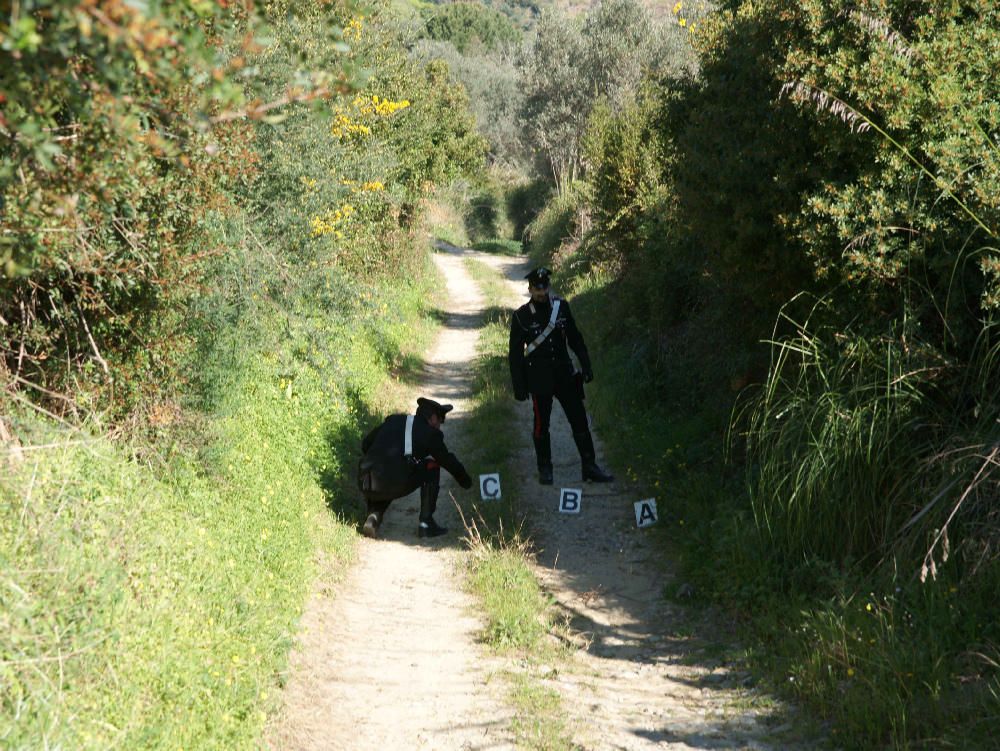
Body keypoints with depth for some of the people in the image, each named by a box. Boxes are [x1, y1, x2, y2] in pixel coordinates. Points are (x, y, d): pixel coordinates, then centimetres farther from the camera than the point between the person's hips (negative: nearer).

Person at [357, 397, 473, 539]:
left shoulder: (393, 420, 24)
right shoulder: (430, 433, 11)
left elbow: (365, 444, 29)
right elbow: (448, 460, 22)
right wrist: (465, 480, 40)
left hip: (367, 484, 5)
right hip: (396, 485, -5)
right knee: (432, 466, 19)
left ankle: (373, 516, 10)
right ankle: (426, 523, 18)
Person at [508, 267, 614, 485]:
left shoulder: (561, 307, 4)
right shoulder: (521, 316, -5)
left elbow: (575, 338, 11)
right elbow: (515, 353, -2)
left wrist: (586, 366, 4)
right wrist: (519, 386, -5)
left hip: (565, 374, 3)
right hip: (539, 378, -3)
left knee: (579, 419, 2)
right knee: (541, 423, 3)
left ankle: (590, 467, 7)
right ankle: (544, 469, 15)